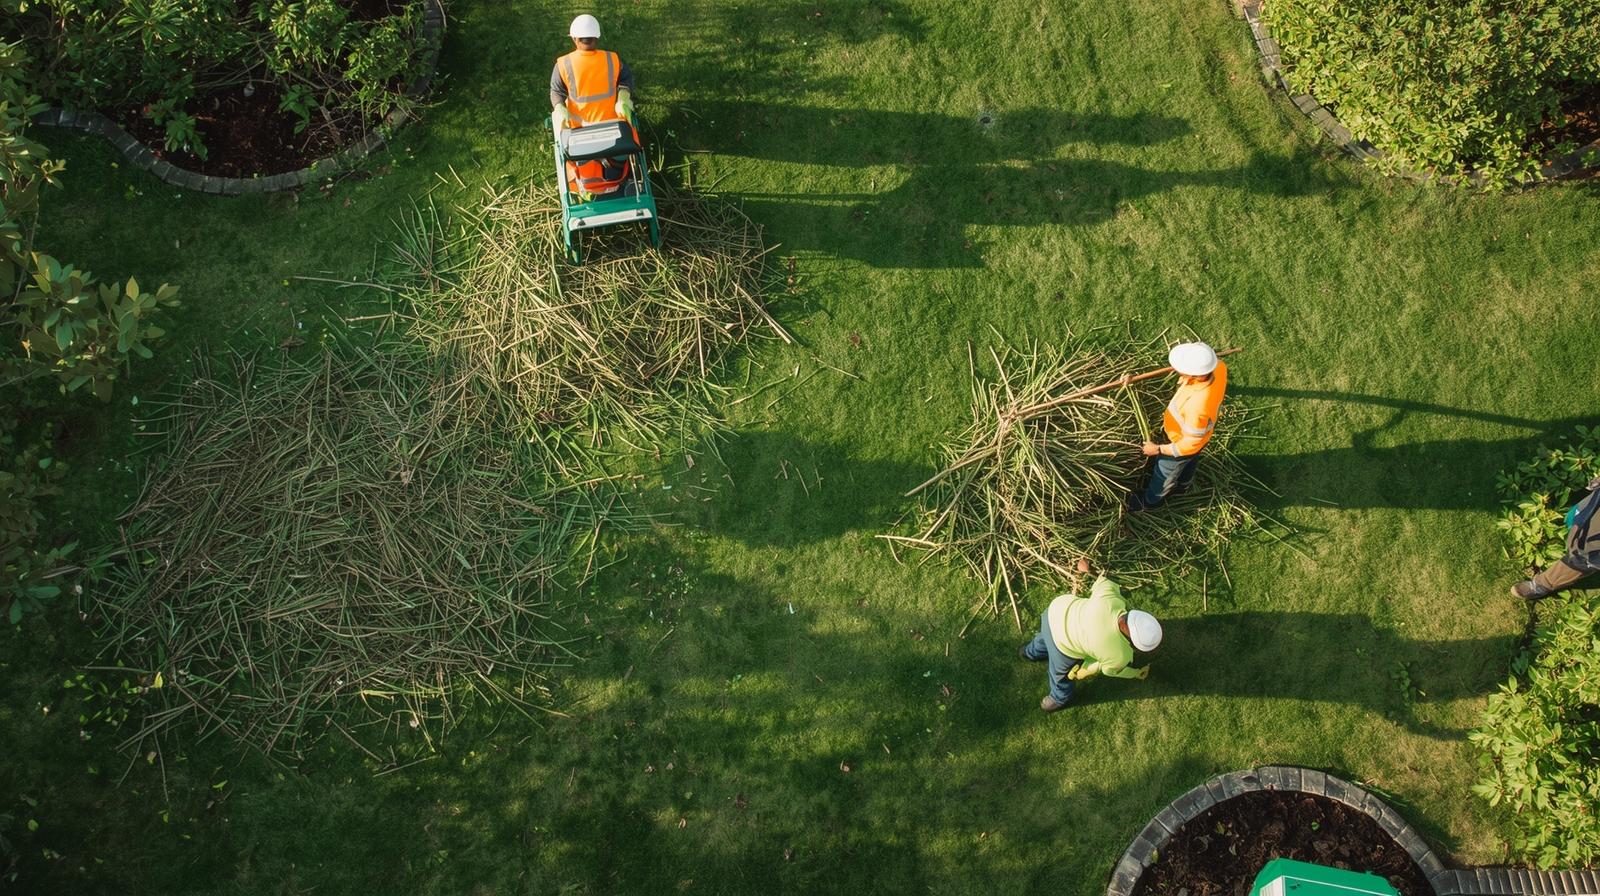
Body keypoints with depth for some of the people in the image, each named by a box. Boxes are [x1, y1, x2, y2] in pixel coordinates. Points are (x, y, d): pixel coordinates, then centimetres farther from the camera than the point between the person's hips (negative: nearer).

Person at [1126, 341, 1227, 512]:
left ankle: (1149, 501, 53)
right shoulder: (1219, 367, -31)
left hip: (1184, 442, -6)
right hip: (1199, 431, 6)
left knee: (1163, 472, 24)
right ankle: (1183, 484, 67)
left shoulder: (1197, 407, -50)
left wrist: (1158, 449, -21)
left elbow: (1190, 444, -32)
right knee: (1189, 463, 37)